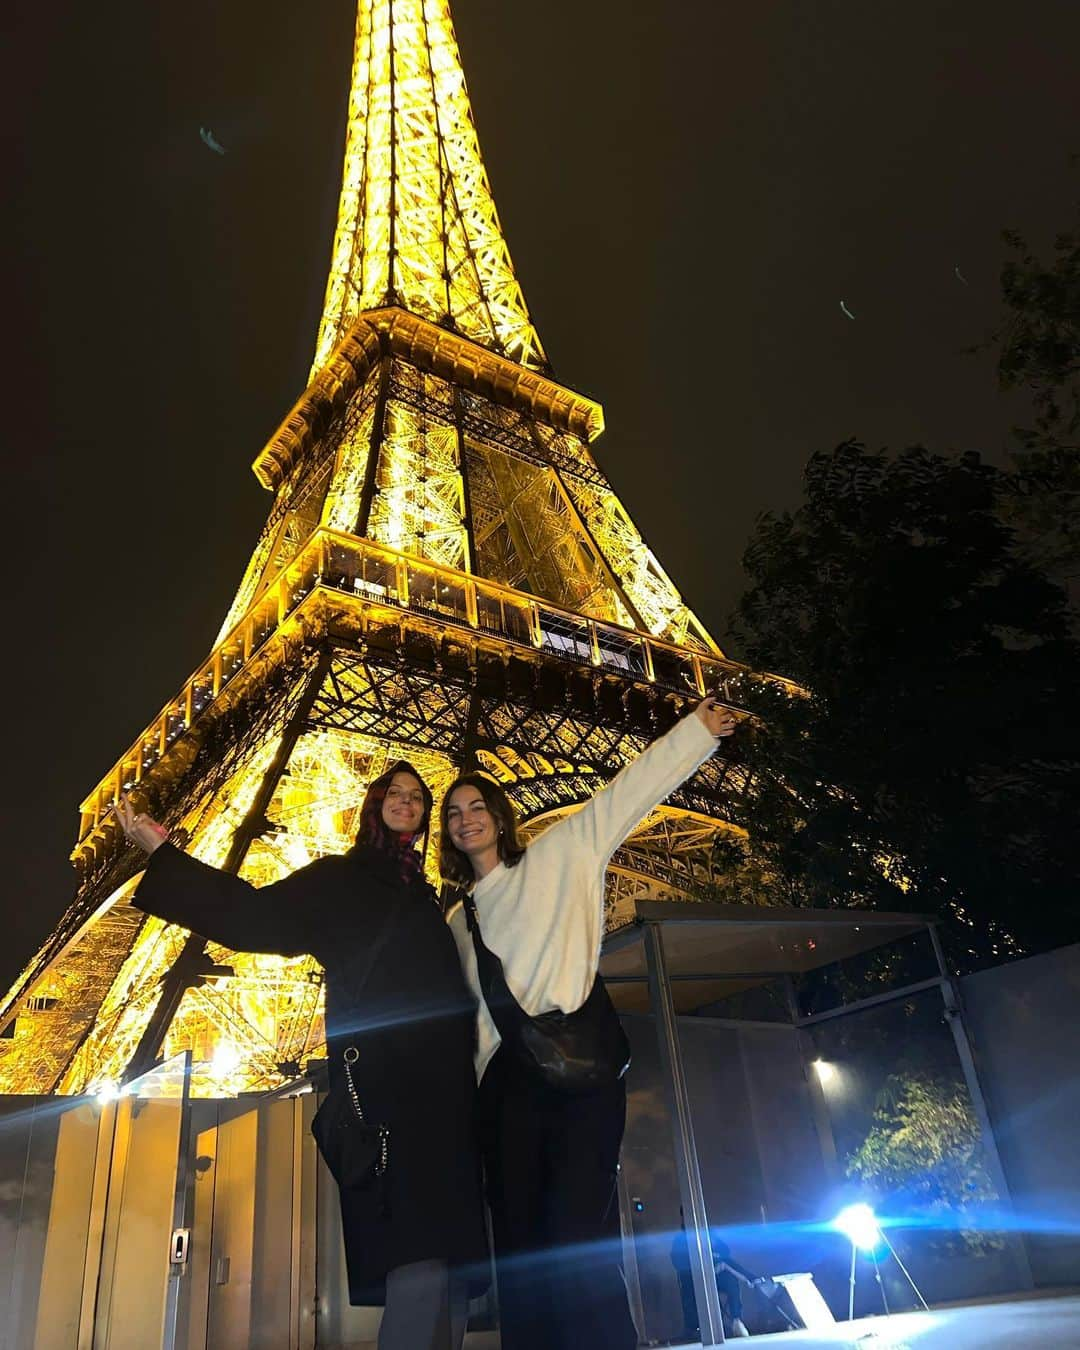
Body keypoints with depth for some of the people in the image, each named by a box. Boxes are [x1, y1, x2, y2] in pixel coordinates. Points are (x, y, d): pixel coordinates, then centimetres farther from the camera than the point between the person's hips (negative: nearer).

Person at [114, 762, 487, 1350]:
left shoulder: (423, 897, 24)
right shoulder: (337, 879, 10)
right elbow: (256, 914, -3)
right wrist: (161, 852, -8)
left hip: (439, 1090, 6)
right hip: (383, 1085, -6)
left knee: (448, 1261, 2)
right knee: (419, 1264, -20)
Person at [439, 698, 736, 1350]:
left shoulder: (558, 855, 10)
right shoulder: (457, 918, 24)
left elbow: (630, 792, 2)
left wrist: (699, 729, -5)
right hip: (506, 1077, 5)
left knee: (578, 1232, -15)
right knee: (520, 1241, 1)